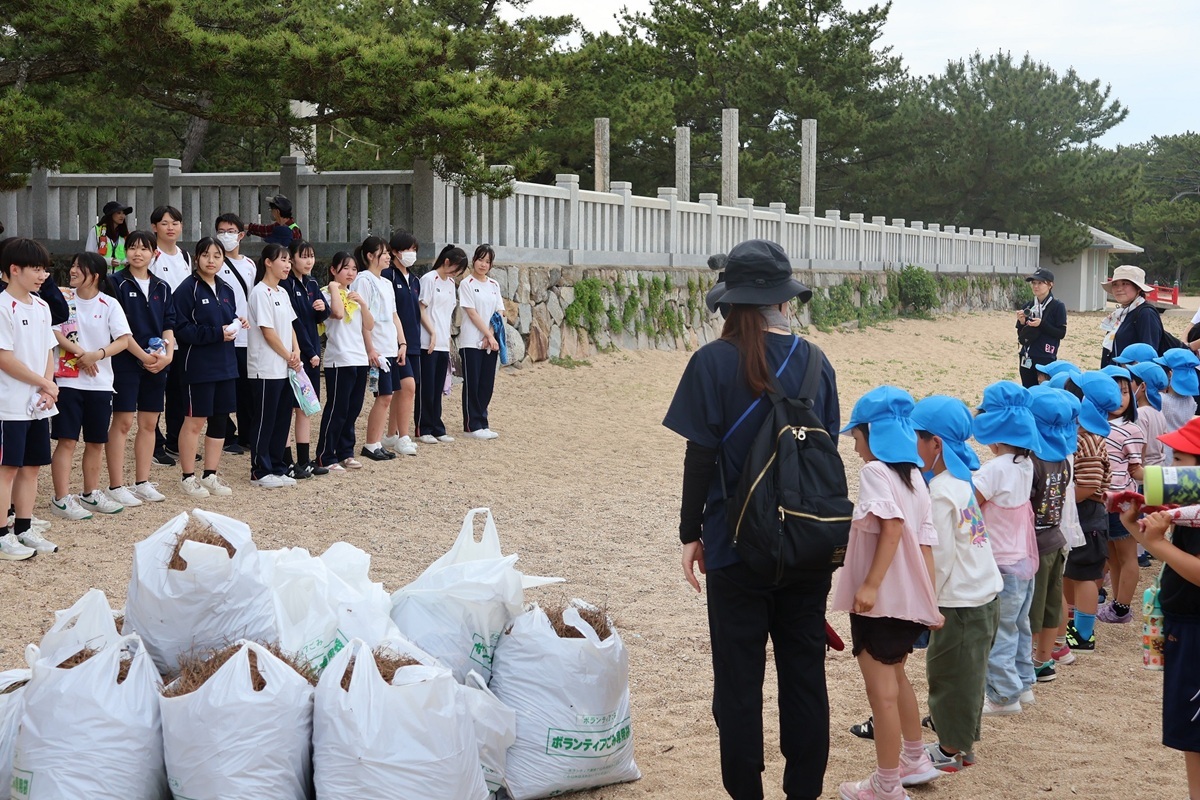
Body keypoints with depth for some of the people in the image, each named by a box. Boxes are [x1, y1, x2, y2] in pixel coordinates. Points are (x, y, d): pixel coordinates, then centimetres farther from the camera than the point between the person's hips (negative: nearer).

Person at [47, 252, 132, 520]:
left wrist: (98, 354, -20)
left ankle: (91, 494, 25)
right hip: (68, 381, -2)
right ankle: (61, 499, -1)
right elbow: (52, 332, -9)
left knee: (96, 441, 11)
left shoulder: (109, 304, 0)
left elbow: (123, 340, -6)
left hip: (100, 384, 2)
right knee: (67, 440, -4)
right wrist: (79, 352, -16)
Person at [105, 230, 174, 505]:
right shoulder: (117, 283, -4)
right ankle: (116, 486, -1)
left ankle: (142, 483, 16)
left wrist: (168, 354, -8)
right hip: (126, 361, -5)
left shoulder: (162, 287, 12)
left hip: (157, 364, 5)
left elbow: (169, 325, 10)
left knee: (149, 423, 8)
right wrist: (144, 356, -17)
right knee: (123, 422, -5)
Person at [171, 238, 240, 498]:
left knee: (219, 421, 10)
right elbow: (181, 328, -16)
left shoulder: (226, 290, 12)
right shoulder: (187, 289, -11)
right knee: (194, 421, 0)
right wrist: (216, 333, -20)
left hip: (225, 365, 7)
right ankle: (188, 477, 10)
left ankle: (210, 476, 19)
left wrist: (235, 325, -3)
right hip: (197, 366, -7)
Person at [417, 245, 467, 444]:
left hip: (444, 343, 7)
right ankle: (423, 430, 4)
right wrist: (433, 333, -15)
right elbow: (421, 310, -11)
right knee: (427, 388, -2)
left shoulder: (450, 283, 15)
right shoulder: (429, 279, -8)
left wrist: (448, 338, 12)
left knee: (438, 389, 10)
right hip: (428, 343, -7)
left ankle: (437, 429, 14)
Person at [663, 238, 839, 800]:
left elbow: (700, 457, -10)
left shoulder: (714, 362, -10)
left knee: (739, 680, 6)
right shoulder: (814, 361, 1)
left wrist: (690, 533, 1)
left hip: (737, 545, -3)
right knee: (805, 673, 12)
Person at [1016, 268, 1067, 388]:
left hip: (1046, 359, -5)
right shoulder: (1028, 306, 10)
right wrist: (1021, 323, -7)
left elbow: (1061, 333, -8)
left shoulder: (1057, 306, -4)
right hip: (1027, 358, 5)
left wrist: (1042, 324, -18)